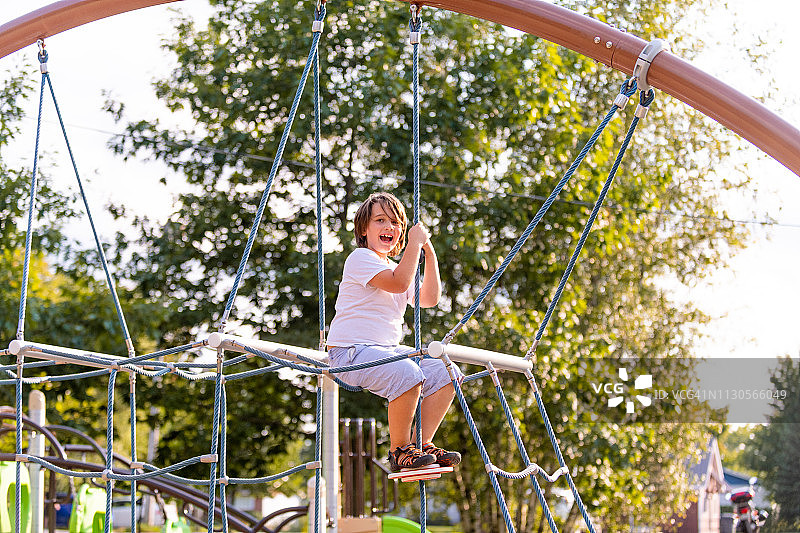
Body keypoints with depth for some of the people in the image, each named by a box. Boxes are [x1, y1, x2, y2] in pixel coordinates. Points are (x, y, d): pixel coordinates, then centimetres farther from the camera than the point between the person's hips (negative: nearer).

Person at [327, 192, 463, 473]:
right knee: (407, 373, -34)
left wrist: (430, 254, 7)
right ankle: (399, 451, -19)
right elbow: (398, 283, -22)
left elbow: (429, 299, 12)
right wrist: (415, 242, -15)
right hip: (351, 351, -9)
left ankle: (424, 444, -2)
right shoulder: (360, 258, -6)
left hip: (388, 350, 9)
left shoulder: (395, 267, 22)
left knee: (445, 373, -6)